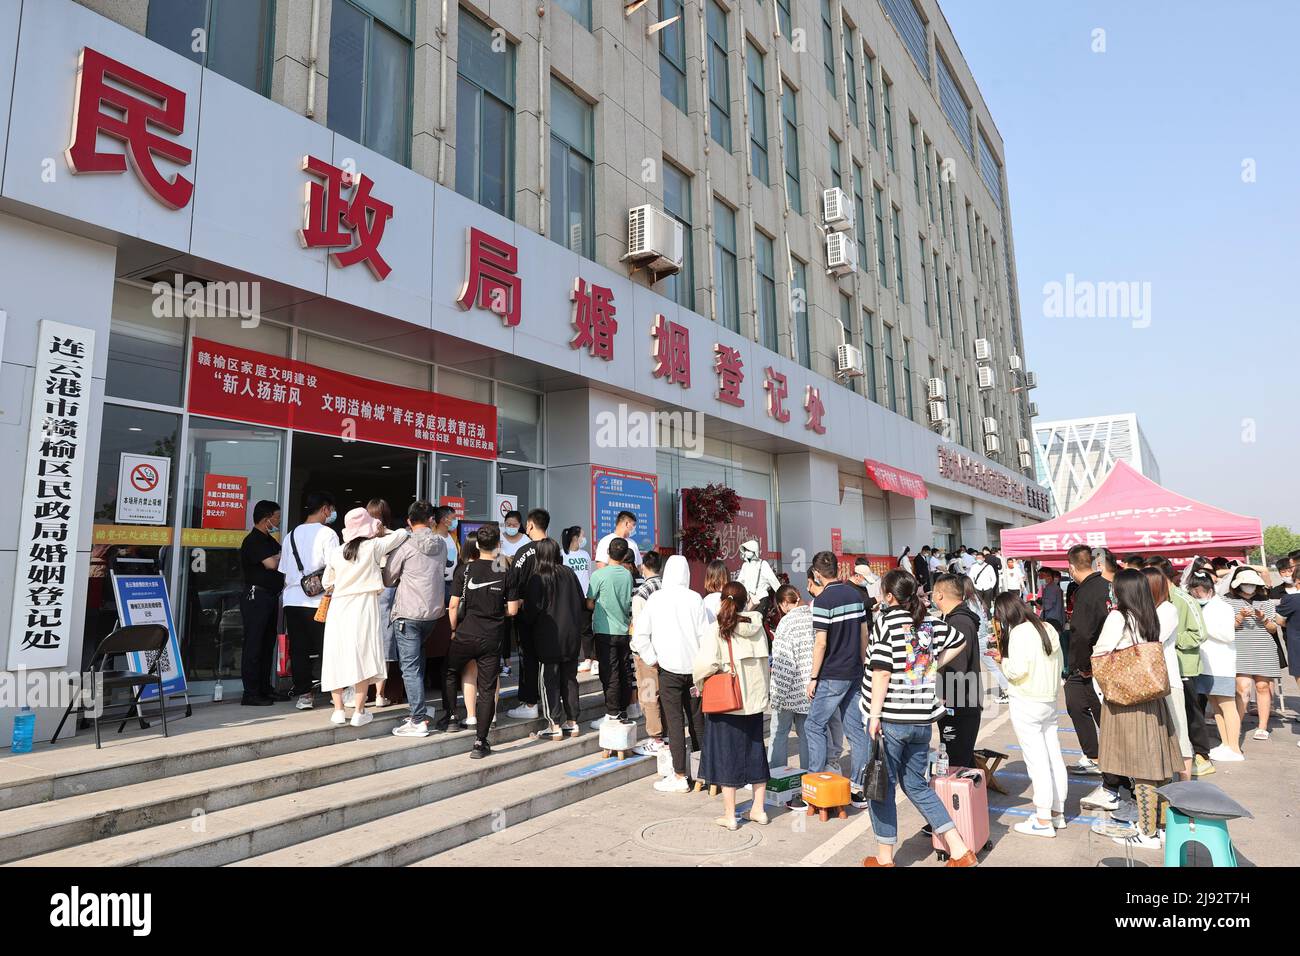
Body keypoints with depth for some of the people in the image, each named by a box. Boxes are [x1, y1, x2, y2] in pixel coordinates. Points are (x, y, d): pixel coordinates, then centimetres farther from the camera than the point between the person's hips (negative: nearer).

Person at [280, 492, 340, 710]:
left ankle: (303, 694, 9)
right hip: (317, 601, -5)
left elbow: (284, 571, 14)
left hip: (292, 600, 5)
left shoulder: (292, 535, 13)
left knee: (298, 649, 7)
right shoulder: (327, 533, -5)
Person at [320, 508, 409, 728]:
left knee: (337, 658, 10)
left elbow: (326, 582, 17)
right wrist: (384, 533, 19)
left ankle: (338, 709, 14)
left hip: (338, 608, 4)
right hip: (364, 605, -4)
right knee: (363, 658, 1)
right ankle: (359, 712, 2)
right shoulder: (374, 546, -4)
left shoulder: (337, 553, 7)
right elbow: (404, 533, 3)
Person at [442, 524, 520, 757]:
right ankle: (480, 742, 7)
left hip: (466, 635, 0)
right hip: (493, 639, 0)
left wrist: (453, 629, 9)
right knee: (487, 688, 5)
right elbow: (512, 610, -5)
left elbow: (453, 605, -6)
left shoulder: (465, 569, -6)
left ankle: (450, 717, 31)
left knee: (450, 674, 27)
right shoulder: (506, 571, -5)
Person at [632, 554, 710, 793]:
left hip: (669, 668, -2)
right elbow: (705, 634, -5)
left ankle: (680, 777, 8)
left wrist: (652, 660, 1)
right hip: (694, 667, 2)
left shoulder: (655, 599, -7)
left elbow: (639, 635, -8)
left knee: (675, 721, 4)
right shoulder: (695, 598, -5)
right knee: (696, 719, 16)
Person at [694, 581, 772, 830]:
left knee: (727, 754, 6)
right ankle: (759, 809, 25)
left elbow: (707, 663, -23)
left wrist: (700, 684, -4)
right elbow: (764, 660, 5)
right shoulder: (756, 625, 0)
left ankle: (729, 815, 13)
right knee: (755, 752, 16)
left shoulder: (715, 630, -14)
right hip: (755, 700, 4)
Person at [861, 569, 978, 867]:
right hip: (923, 718, 6)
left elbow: (882, 672, -18)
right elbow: (959, 641, 22)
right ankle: (960, 851, 18)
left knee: (883, 787, 9)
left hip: (890, 719, -6)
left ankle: (884, 859, 20)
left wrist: (874, 716, -15)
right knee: (916, 784, 20)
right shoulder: (930, 622, 5)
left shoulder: (887, 623, -13)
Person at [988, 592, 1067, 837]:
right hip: (1050, 701, 8)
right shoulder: (1048, 628, 9)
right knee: (1054, 758, 14)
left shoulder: (1019, 632, -15)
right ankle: (1057, 812, 25)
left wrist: (1001, 660, -3)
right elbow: (1059, 665, 15)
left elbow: (1017, 669, -21)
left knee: (1036, 761, -2)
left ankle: (1043, 821, 4)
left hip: (1026, 704, -8)